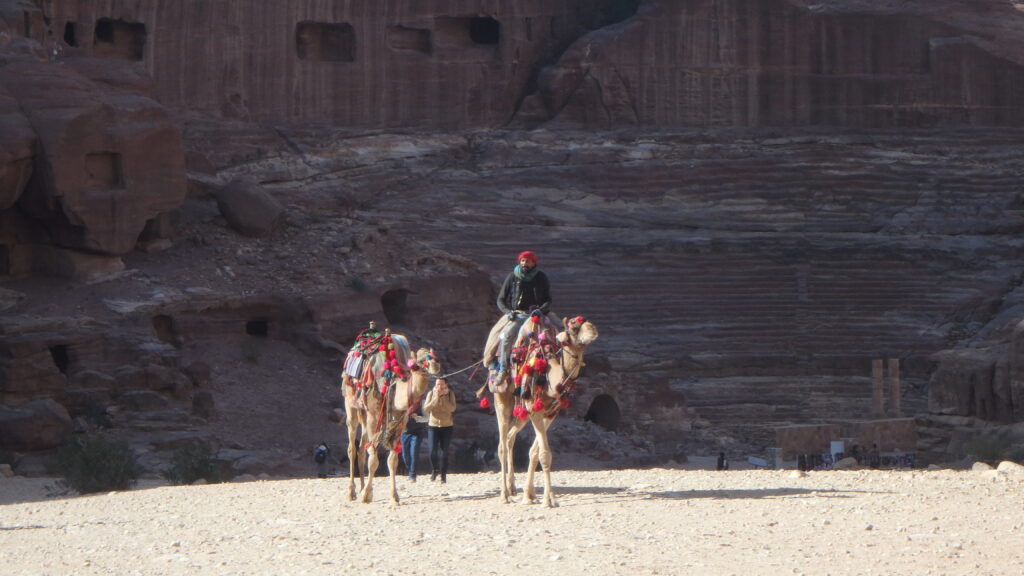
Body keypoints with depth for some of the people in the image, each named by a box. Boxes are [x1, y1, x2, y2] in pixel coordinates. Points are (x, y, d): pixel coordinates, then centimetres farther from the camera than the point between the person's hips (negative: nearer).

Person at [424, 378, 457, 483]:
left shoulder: (450, 394, -2)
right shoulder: (431, 393, -1)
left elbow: (452, 408, -15)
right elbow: (426, 408, -9)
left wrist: (443, 398, -21)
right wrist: (436, 398, -19)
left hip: (447, 426, 0)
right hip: (433, 426, 0)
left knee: (444, 452, -1)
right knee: (432, 451, -8)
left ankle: (443, 475, 8)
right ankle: (434, 470, 17)